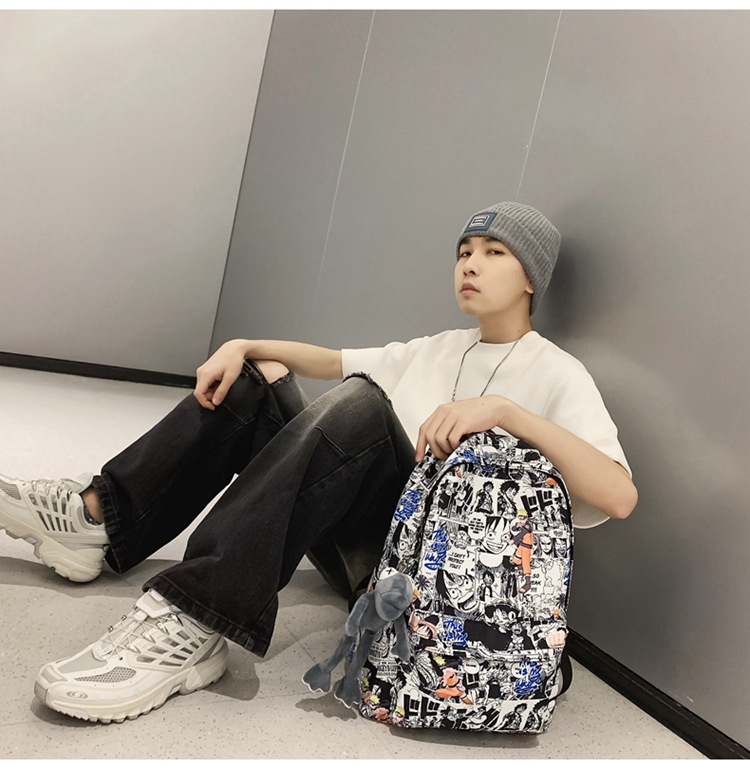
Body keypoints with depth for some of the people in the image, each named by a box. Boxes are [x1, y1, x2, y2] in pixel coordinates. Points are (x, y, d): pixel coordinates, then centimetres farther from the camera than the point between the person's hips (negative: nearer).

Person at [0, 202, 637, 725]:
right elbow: (333, 360, 24)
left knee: (359, 401, -31)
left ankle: (194, 623, -36)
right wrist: (243, 346, 7)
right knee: (258, 378, 7)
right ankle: (100, 516, -3)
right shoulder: (437, 348, 18)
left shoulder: (556, 374, -4)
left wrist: (505, 409, -29)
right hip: (353, 544, 8)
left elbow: (620, 497, -20)